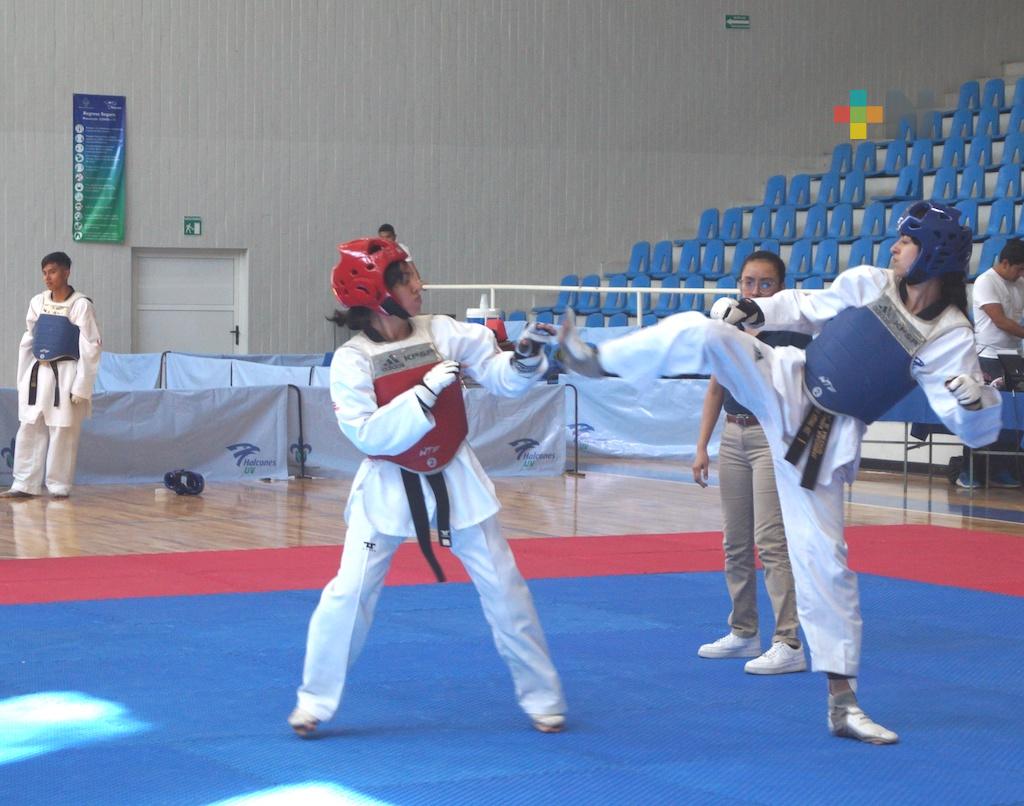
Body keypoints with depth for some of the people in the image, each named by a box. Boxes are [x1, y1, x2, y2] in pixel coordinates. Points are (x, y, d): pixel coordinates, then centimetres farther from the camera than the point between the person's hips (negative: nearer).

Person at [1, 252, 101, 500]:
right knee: (29, 431, 5)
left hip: (65, 374, -5)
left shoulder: (81, 305, -7)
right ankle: (25, 485, 10)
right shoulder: (38, 302, 7)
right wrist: (23, 378, 9)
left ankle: (59, 486, 8)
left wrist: (81, 386, -12)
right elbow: (28, 342, 14)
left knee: (63, 433, -1)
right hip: (38, 373, 5)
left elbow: (90, 348, -8)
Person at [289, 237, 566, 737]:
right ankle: (314, 703, 13)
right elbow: (369, 434, -22)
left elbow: (504, 379, -2)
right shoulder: (352, 361, -14)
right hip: (388, 487, -3)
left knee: (504, 588, 6)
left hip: (455, 478, 3)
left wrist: (526, 355, -23)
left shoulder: (444, 333, -7)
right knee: (348, 593, -6)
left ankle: (542, 698, 20)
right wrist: (426, 392, -27)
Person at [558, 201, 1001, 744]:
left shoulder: (951, 338, -10)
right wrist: (757, 311, -3)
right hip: (784, 386, 2)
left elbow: (975, 431, -12)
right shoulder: (865, 284, -2)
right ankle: (598, 360, 0)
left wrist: (977, 402, -34)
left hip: (824, 442, -2)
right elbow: (805, 310, 15)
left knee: (824, 562, -2)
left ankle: (842, 701, 9)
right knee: (701, 332, -22)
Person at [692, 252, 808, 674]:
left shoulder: (792, 330, -9)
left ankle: (788, 644, -13)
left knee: (771, 541, -13)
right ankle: (743, 633, 24)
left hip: (774, 437, -7)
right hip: (733, 437, 7)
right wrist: (702, 447, 10)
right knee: (734, 544, 12)